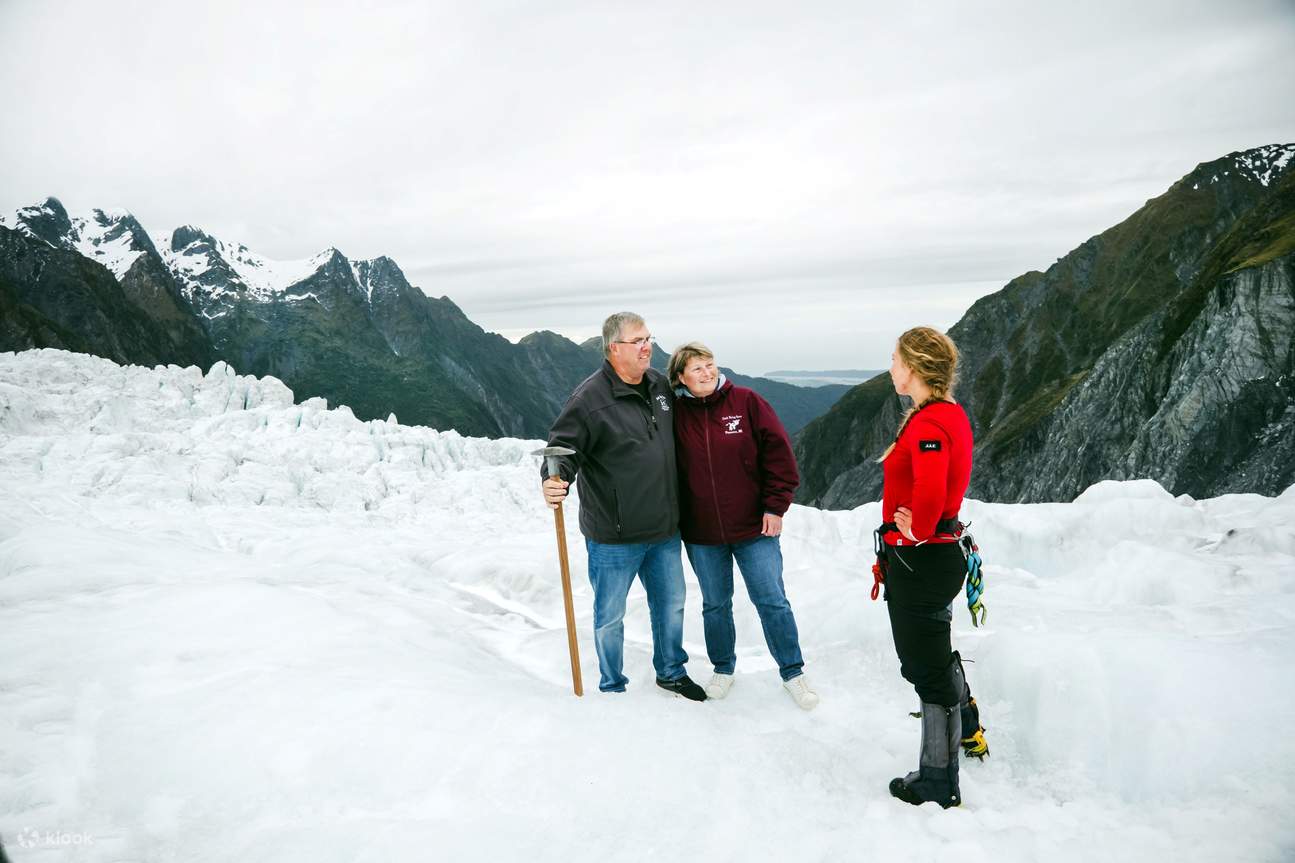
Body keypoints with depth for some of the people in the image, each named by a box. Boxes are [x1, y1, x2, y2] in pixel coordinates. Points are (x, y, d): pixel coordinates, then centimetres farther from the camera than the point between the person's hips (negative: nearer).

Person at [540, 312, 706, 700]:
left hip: (664, 530, 7)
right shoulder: (590, 398, -18)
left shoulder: (660, 384, 4)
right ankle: (612, 689, 32)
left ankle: (671, 673, 45)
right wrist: (554, 480, -36)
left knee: (671, 603, 22)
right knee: (610, 617, 9)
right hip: (613, 537, -6)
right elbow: (563, 447, -15)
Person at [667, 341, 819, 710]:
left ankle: (792, 672, 22)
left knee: (772, 601, 5)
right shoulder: (675, 413, -2)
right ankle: (723, 669, 35)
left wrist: (775, 506, -8)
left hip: (754, 527, -1)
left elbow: (778, 452, -6)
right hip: (701, 533, 2)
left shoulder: (746, 402, -7)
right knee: (715, 604, 16)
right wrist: (675, 517, 4)